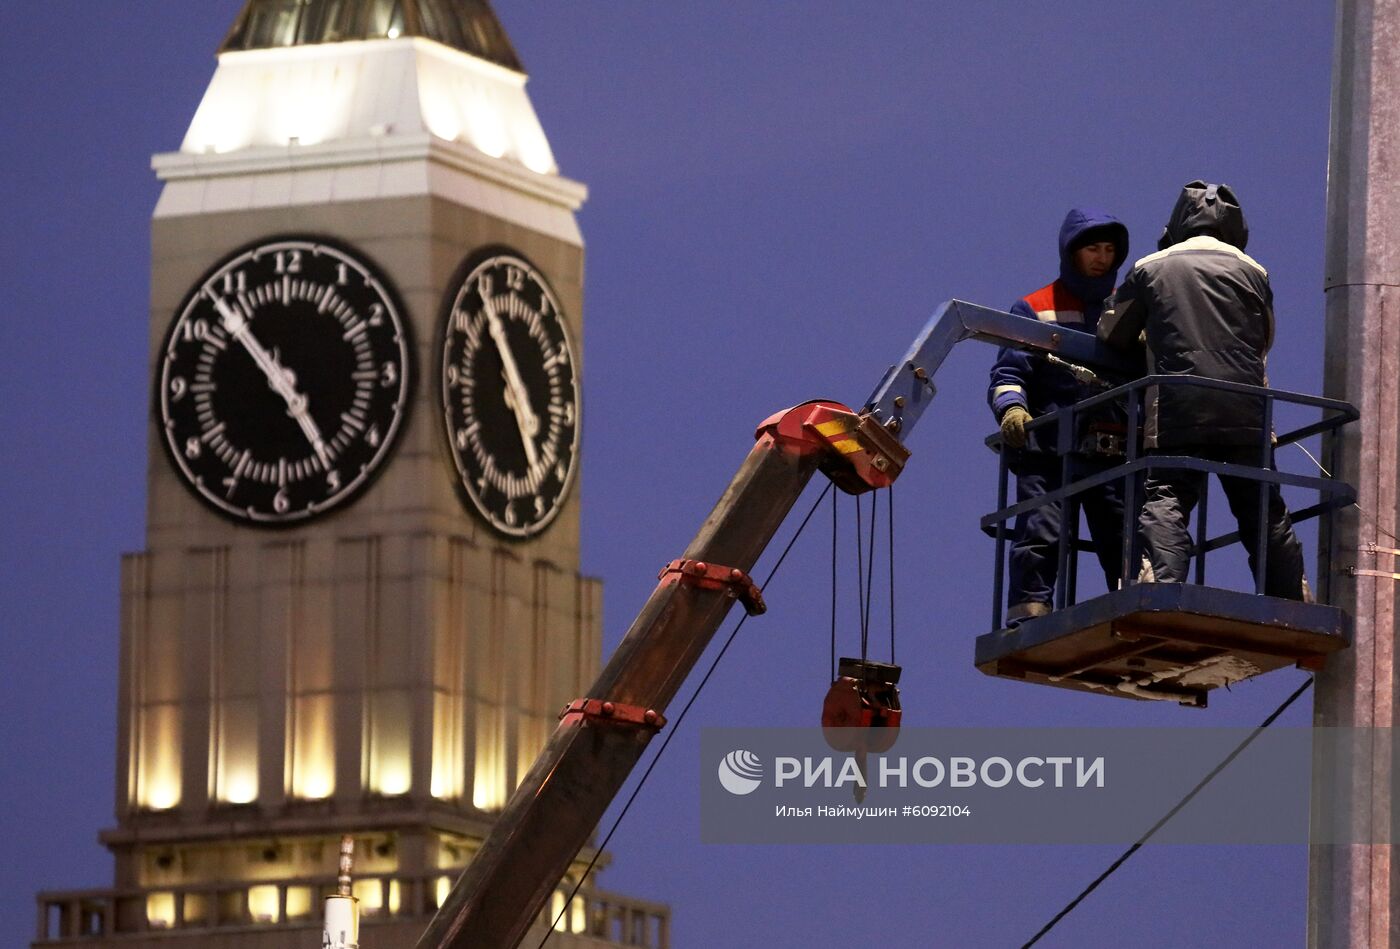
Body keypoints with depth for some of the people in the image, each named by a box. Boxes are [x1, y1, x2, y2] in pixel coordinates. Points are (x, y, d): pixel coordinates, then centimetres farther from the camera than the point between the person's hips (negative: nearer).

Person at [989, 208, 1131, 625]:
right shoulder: (1035, 309, 12)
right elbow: (1008, 372, 4)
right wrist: (1011, 407, -17)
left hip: (1114, 452, 3)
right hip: (1049, 449, -3)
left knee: (1128, 542, -3)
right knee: (1041, 535, -14)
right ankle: (1027, 620, -16)